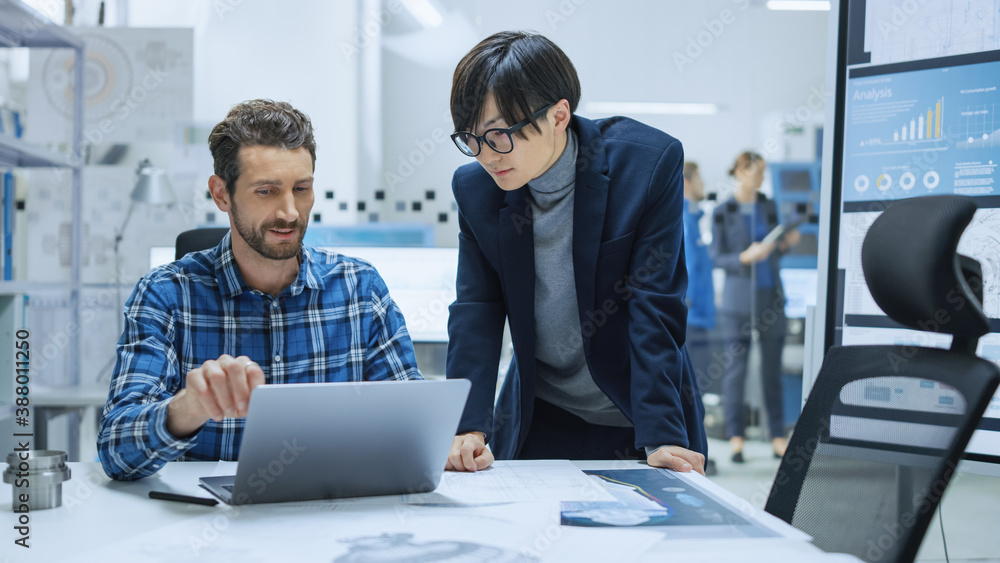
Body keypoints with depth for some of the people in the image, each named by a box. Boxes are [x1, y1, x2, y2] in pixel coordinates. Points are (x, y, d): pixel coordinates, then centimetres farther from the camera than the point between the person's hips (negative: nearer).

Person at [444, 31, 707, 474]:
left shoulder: (648, 164, -17)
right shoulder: (475, 188, -6)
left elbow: (655, 308, -18)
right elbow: (476, 313, -7)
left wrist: (662, 437, -24)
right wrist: (469, 427, -21)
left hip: (634, 418, -2)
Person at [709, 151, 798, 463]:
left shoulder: (769, 207, 8)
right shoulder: (722, 213, -4)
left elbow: (772, 251, 16)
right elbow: (716, 257, -5)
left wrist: (786, 243, -5)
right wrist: (745, 257, -21)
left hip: (770, 296, 4)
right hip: (739, 298, -4)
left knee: (772, 366, 6)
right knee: (736, 367, -1)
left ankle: (778, 436, 12)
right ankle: (736, 438, 7)